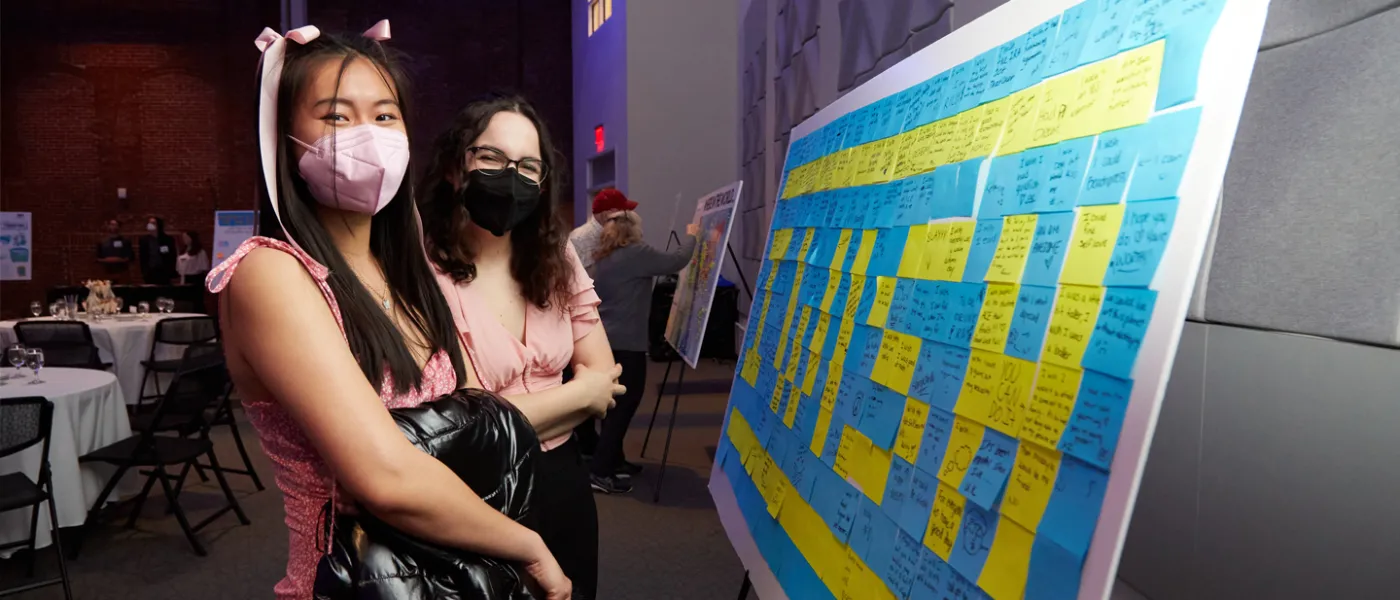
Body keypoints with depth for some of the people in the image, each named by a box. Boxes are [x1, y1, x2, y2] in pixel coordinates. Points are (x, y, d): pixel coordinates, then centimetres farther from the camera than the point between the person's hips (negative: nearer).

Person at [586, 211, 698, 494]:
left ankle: (613, 461, 27)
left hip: (604, 341, 9)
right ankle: (600, 472, -5)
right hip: (625, 343, -9)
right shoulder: (636, 253, -11)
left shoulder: (601, 259, 14)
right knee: (624, 404, -4)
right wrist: (691, 235, 7)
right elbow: (677, 261, -9)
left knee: (616, 403, 18)